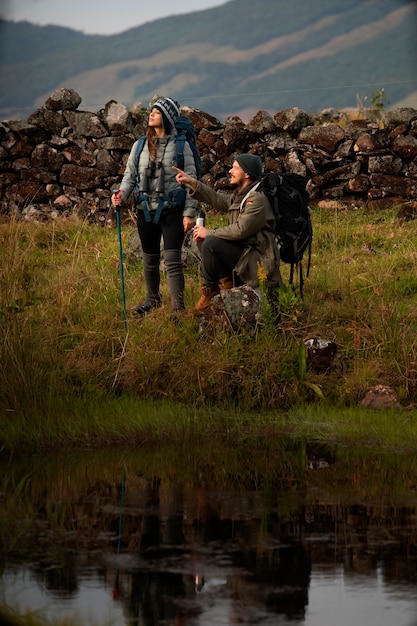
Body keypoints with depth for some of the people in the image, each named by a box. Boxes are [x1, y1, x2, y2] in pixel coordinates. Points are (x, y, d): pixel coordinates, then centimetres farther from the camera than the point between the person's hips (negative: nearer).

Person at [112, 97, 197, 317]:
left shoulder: (181, 146, -3)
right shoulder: (140, 145, 8)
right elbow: (130, 175, 15)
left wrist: (189, 212, -7)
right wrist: (122, 193, -6)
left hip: (171, 210, -4)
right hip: (146, 210, 4)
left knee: (172, 259, -12)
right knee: (149, 259, 15)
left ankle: (178, 307, -11)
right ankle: (153, 299, 33)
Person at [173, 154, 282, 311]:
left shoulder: (257, 199, -18)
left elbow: (240, 230, -25)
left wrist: (209, 233, -16)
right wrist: (192, 182, 6)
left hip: (256, 261, -10)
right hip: (241, 251, 10)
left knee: (211, 243, -24)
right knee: (203, 239, 13)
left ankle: (210, 290, -7)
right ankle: (225, 280, 3)